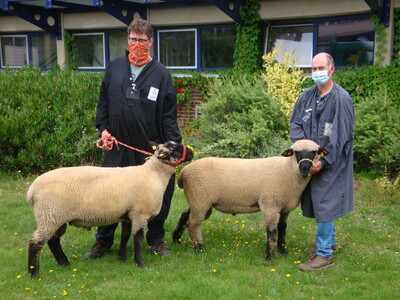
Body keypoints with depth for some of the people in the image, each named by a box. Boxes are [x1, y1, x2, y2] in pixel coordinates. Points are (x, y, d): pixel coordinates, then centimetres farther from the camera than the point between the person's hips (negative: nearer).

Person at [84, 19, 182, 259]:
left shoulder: (161, 74, 0)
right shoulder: (114, 67, 7)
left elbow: (169, 114, -2)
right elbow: (104, 101, 14)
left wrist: (173, 144, -9)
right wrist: (102, 127, 3)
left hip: (151, 147, -2)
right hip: (118, 145, 2)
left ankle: (156, 239, 29)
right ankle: (103, 241, 26)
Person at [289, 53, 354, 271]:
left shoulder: (341, 99, -14)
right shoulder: (307, 96, 5)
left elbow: (341, 136, -16)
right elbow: (295, 123, 8)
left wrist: (324, 160, -18)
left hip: (332, 162, -7)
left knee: (324, 204, -5)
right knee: (315, 202, 17)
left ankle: (324, 254, 5)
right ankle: (329, 241, 35)